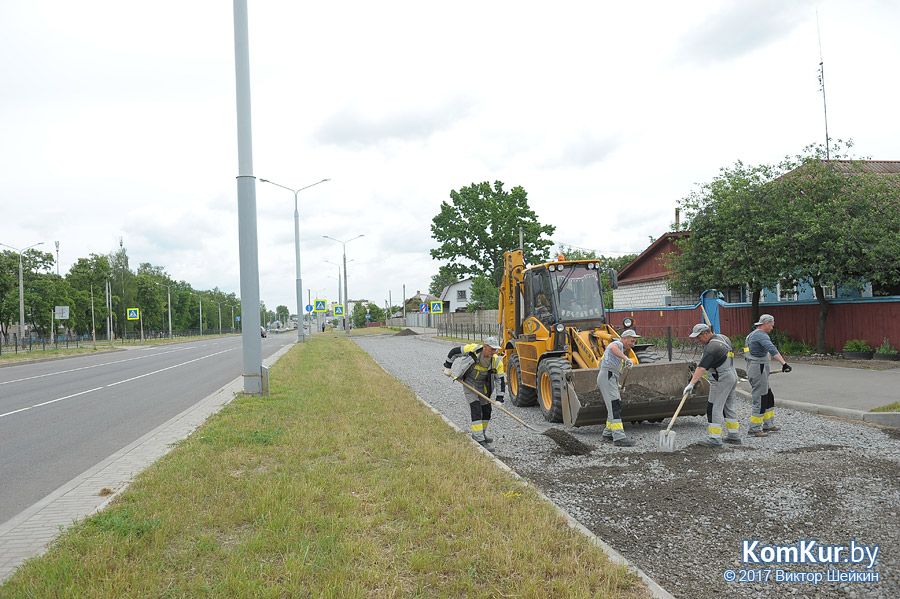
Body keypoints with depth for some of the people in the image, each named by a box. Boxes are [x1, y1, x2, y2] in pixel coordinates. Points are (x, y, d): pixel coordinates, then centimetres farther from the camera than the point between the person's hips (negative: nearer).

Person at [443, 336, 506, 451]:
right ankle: (479, 440, -16)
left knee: (487, 409, 9)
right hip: (469, 383, -4)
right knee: (476, 410, -15)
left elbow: (501, 379, -12)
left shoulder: (496, 361, -17)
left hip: (483, 385, 5)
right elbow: (454, 351, -10)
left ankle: (481, 434, 32)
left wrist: (499, 399, -16)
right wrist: (448, 367, -2)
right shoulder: (472, 349, -24)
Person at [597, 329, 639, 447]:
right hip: (607, 377, -11)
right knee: (615, 407, -16)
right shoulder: (617, 344, -4)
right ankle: (619, 437, -23)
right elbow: (612, 348, -31)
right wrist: (626, 358, -40)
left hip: (610, 380, 11)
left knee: (616, 406, 17)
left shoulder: (621, 350, 29)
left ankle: (608, 433, 26)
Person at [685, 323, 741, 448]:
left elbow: (702, 368, -31)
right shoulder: (723, 338, 9)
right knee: (728, 406, 17)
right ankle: (734, 436, 23)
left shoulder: (712, 347, -22)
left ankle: (715, 439, -3)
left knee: (714, 409, -5)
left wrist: (692, 383, -35)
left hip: (721, 380, -10)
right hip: (732, 376, 10)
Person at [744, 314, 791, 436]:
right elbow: (772, 350, -33)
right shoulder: (761, 335, -15)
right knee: (760, 400, -5)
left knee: (769, 397, 18)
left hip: (753, 370, 10)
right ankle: (754, 429, 0)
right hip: (759, 371, -10)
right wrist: (784, 363, -42)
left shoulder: (752, 335, 18)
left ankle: (768, 425, 25)